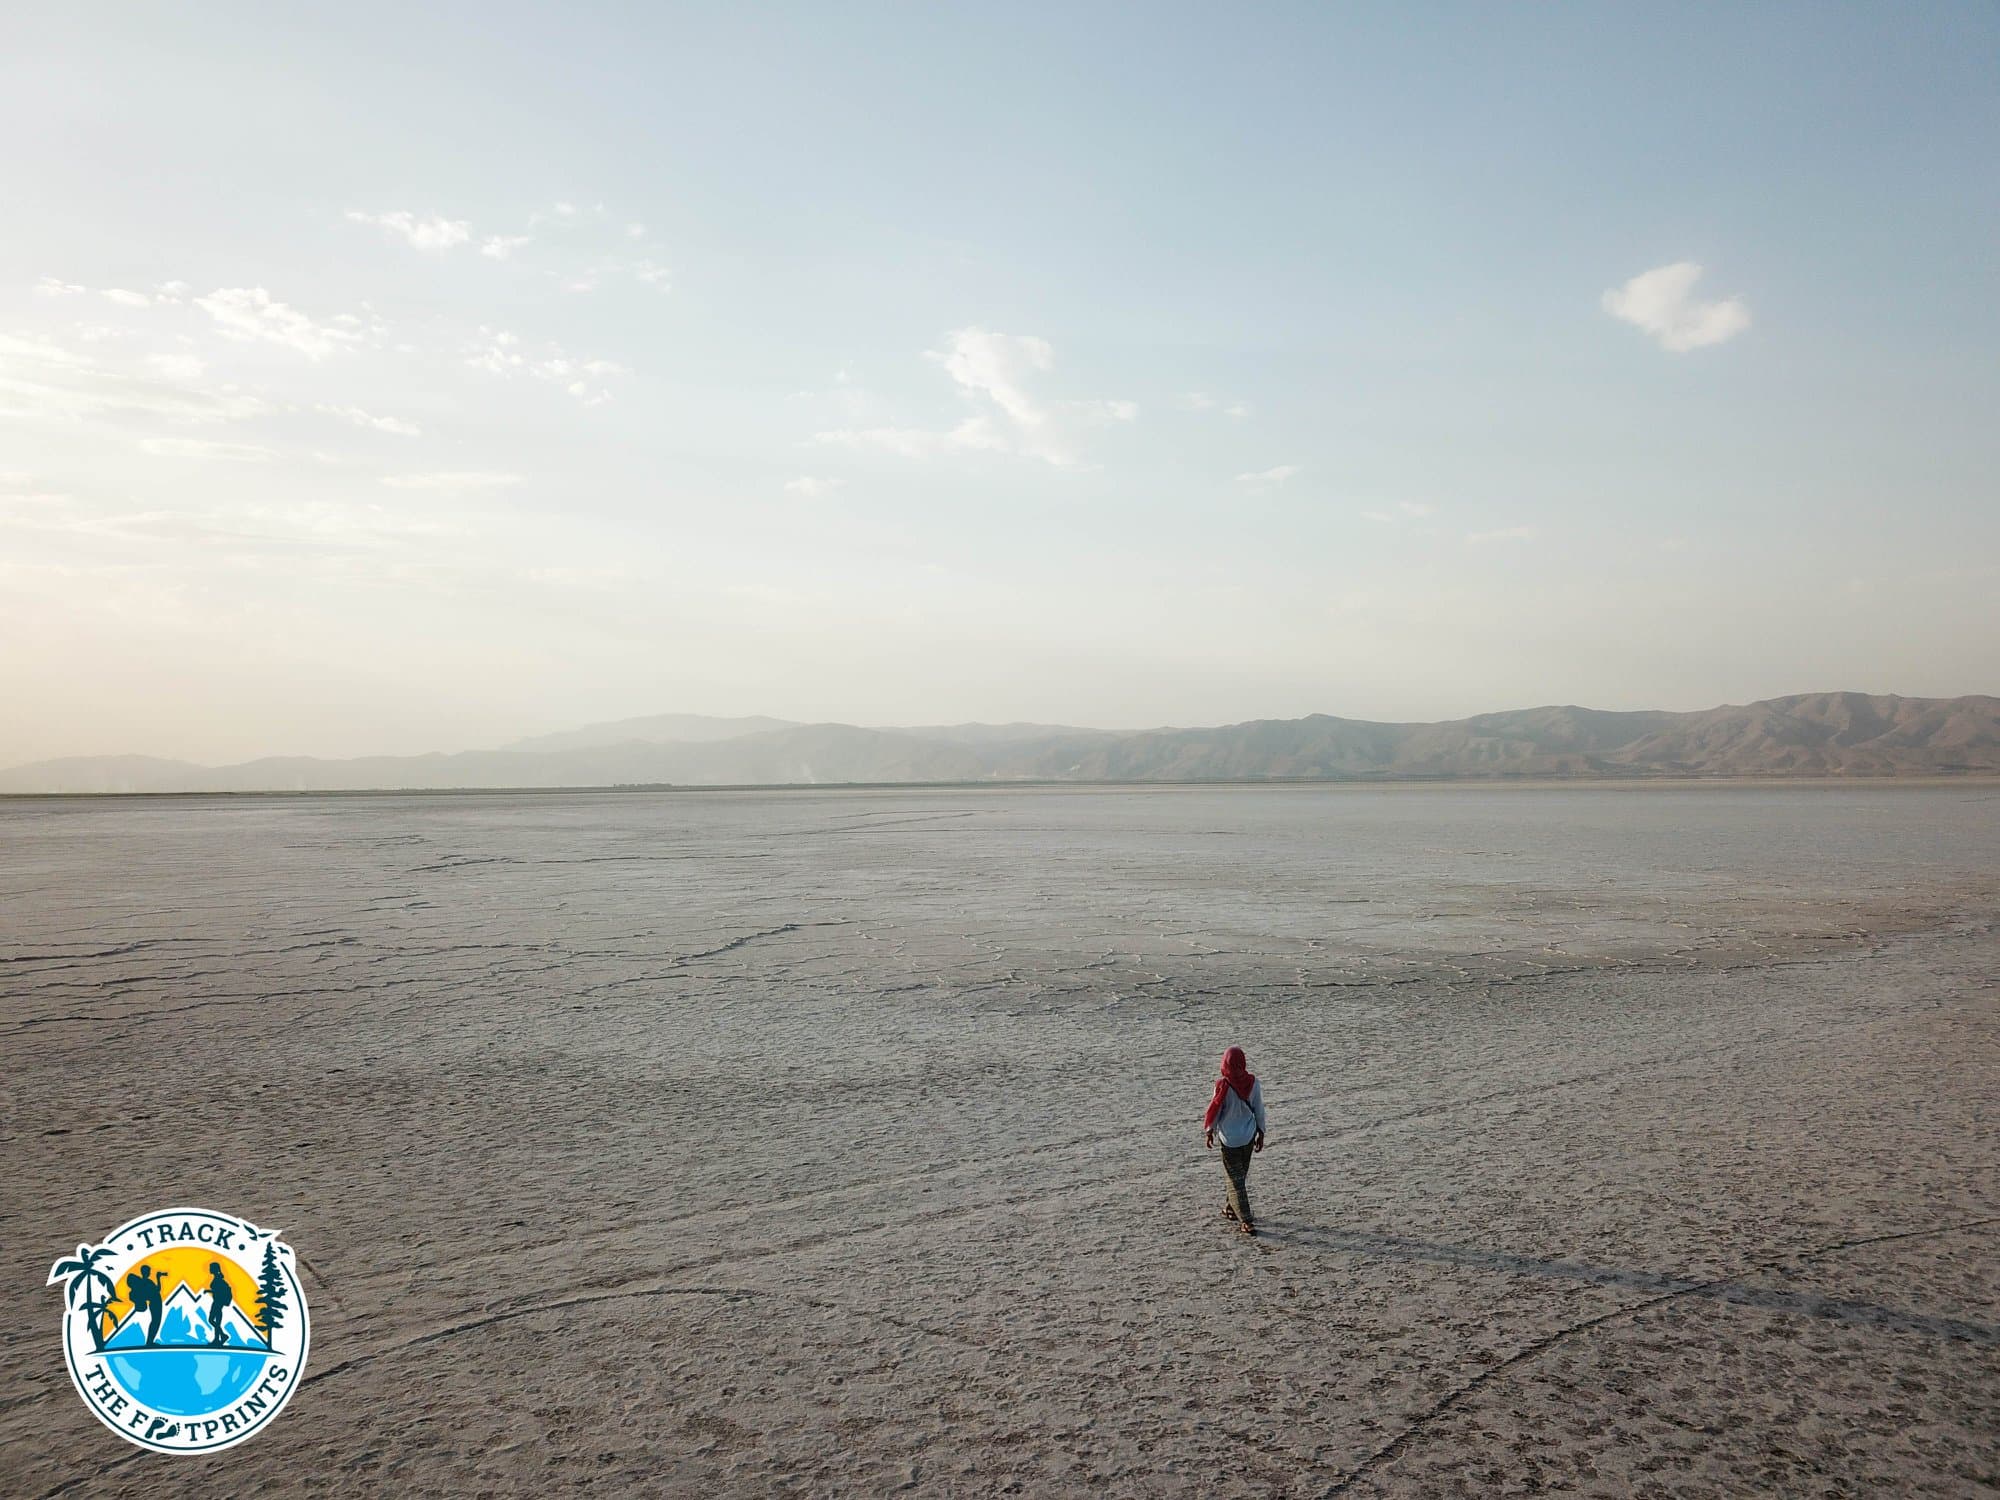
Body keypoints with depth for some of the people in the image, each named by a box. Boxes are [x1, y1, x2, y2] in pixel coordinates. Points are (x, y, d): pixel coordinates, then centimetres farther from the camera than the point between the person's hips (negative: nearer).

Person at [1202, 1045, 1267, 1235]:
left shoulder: (1223, 1086, -21)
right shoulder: (1253, 1082, -10)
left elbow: (1216, 1110, -8)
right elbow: (1259, 1109, 0)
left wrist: (1210, 1131, 8)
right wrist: (1261, 1132, 14)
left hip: (1230, 1139, -4)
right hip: (1249, 1136, 4)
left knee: (1236, 1179, 4)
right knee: (1240, 1174, 22)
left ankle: (1247, 1221, 1)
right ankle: (1231, 1208, 38)